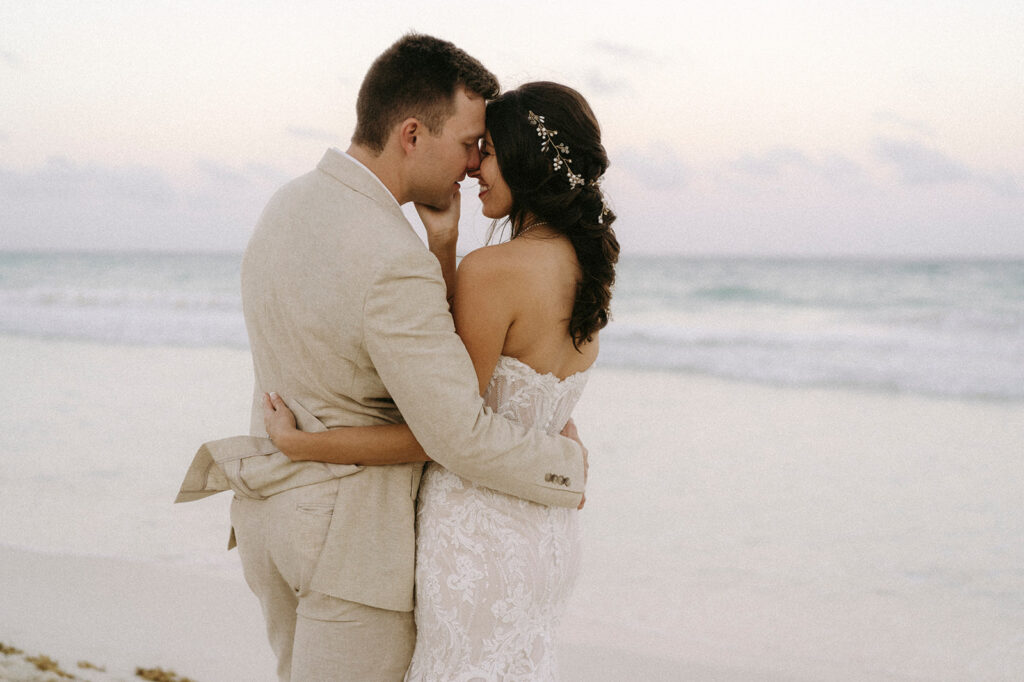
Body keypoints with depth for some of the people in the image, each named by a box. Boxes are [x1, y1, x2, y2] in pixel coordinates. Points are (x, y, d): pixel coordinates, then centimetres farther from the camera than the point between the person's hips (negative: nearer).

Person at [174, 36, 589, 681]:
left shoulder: (289, 205, 2)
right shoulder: (394, 264, -27)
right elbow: (461, 435, -25)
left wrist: (441, 240, -4)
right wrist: (570, 462, -8)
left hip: (276, 505, 9)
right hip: (353, 535, -9)